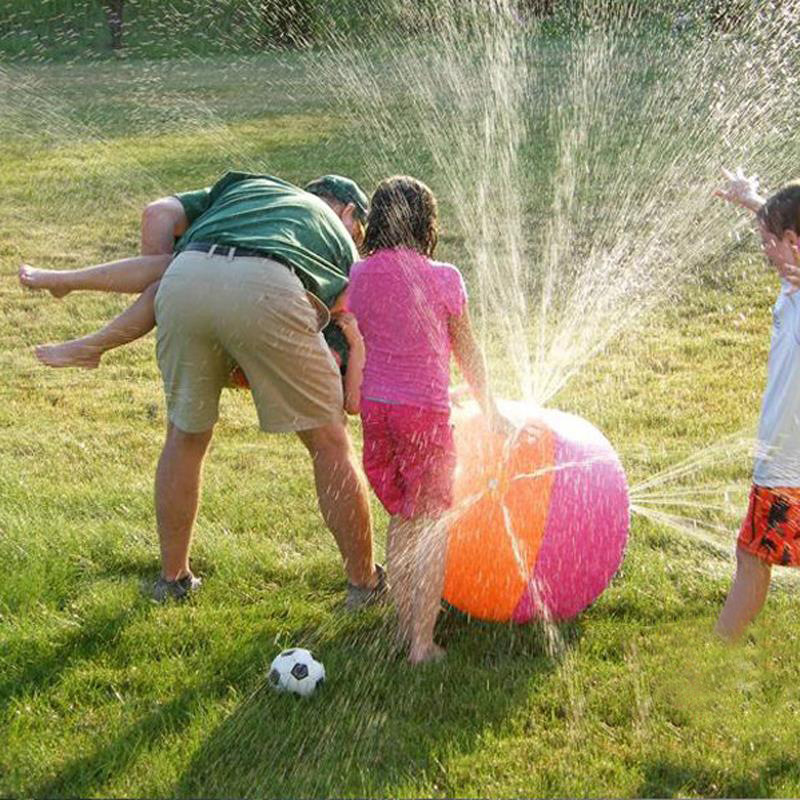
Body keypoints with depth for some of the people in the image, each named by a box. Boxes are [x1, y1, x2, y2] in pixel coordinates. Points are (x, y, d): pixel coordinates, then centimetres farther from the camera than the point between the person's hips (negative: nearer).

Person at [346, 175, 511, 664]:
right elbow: (468, 352, 4)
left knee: (402, 521, 19)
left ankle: (405, 627, 24)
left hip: (375, 406, 4)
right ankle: (422, 642, 7)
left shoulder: (359, 276, 2)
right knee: (431, 524, 8)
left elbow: (355, 343, 8)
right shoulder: (443, 279, -6)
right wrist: (490, 411, 17)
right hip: (425, 409, -4)